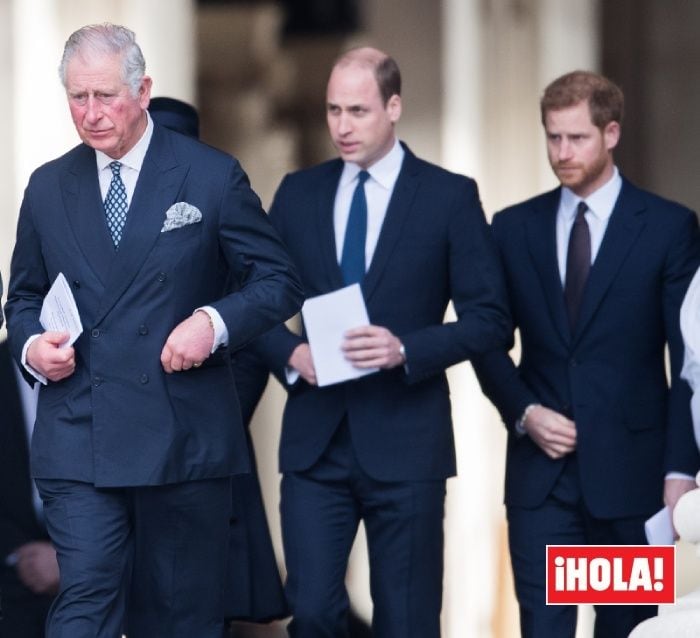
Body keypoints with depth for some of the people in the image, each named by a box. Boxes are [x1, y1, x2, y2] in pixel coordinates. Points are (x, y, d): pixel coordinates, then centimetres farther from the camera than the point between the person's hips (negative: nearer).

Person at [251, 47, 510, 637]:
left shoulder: (450, 196, -1)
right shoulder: (298, 193, 9)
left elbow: (490, 320, -3)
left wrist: (406, 350, -17)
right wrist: (290, 353, -8)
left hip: (405, 442, -2)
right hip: (315, 439, 2)